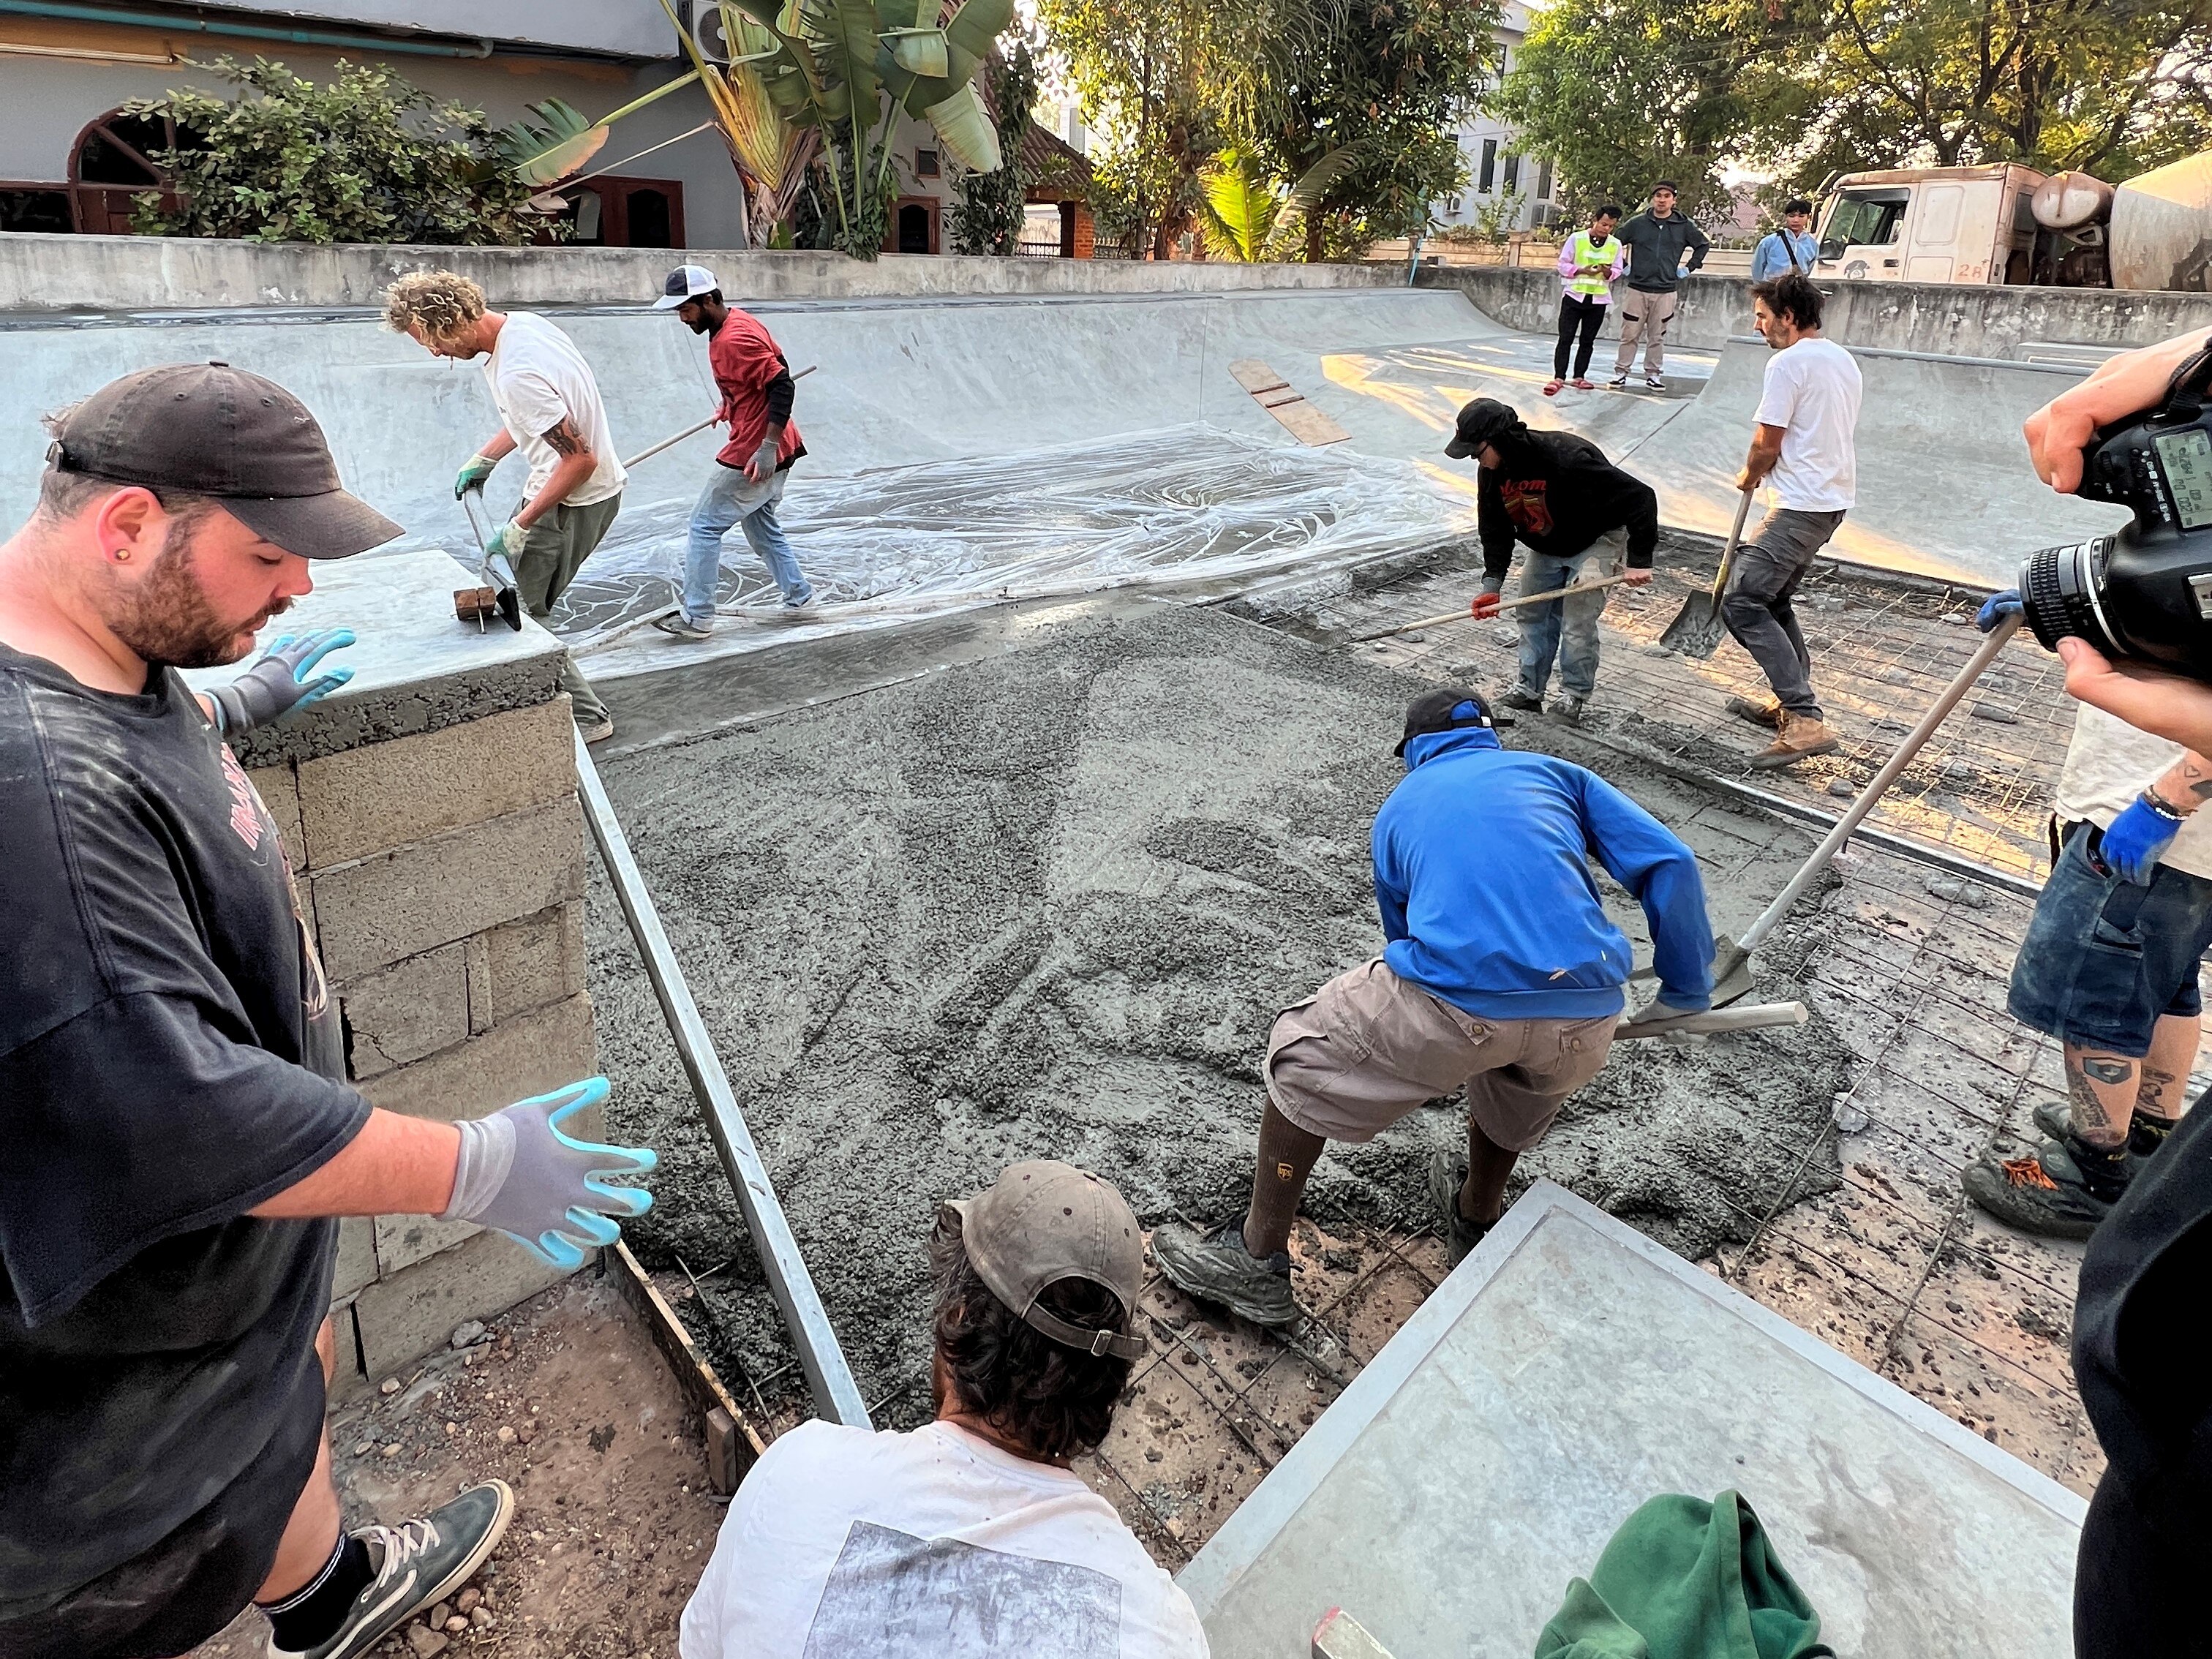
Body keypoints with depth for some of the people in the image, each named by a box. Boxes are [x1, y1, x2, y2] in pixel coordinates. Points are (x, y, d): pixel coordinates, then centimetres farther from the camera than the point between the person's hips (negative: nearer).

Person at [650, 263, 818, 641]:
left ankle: (697, 619, 4)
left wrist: (768, 447, -29)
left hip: (754, 455, -10)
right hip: (768, 450, 10)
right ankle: (801, 600, 25)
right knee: (761, 527, 21)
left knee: (704, 526, -2)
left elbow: (782, 386, -26)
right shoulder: (738, 322, 9)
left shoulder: (733, 340, -20)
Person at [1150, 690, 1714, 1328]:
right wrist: (1686, 992, 22)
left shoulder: (1399, 808, 27)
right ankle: (1478, 1221, 61)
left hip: (1453, 1000, -2)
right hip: (1586, 1022, 3)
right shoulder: (1554, 771, 26)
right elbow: (1670, 865, 12)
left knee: (1304, 1057, 22)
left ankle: (1258, 1262, 31)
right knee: (1520, 1076, 37)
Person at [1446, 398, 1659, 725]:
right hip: (1546, 547, 7)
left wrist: (1639, 560, -33)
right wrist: (1492, 584, -15)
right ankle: (1529, 689, 22)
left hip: (1596, 541, -7)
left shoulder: (1567, 458, -38)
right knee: (1533, 614, 9)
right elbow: (1495, 530, -4)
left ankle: (1578, 697, 7)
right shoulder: (1492, 472, -16)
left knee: (1577, 622, -10)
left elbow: (1638, 496, -34)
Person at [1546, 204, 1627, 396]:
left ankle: (1579, 377, 14)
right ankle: (1559, 378, -6)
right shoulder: (1576, 238, -4)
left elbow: (1618, 272, 7)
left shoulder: (1616, 244, 4)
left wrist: (1609, 273, -16)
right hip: (1574, 295, -3)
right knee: (1566, 338, -6)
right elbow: (1563, 265, -3)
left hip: (1599, 299, 3)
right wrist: (1583, 270, -17)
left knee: (1587, 341, 7)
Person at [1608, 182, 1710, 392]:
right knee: (1629, 334, 0)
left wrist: (1689, 267, 11)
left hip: (1666, 292, 1)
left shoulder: (1683, 227, 6)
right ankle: (1621, 372, 8)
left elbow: (1703, 244, 19)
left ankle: (1653, 374, 12)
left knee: (1657, 337, 5)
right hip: (1637, 289, -1)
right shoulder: (1638, 223, 2)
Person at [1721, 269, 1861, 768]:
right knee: (1772, 598, 20)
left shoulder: (1789, 362, -13)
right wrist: (1766, 471, 21)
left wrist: (1749, 477, 7)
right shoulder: (1842, 359, 17)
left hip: (1801, 506, -10)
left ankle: (1805, 721, -18)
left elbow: (1767, 445, -13)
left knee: (1741, 603, -13)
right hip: (1834, 497, 10)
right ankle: (1791, 704, 26)